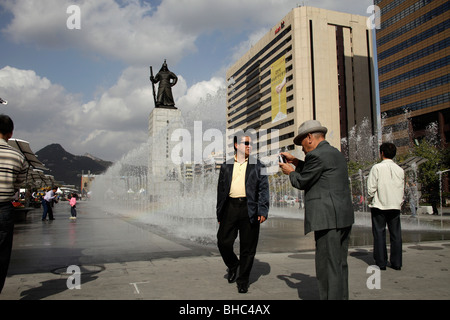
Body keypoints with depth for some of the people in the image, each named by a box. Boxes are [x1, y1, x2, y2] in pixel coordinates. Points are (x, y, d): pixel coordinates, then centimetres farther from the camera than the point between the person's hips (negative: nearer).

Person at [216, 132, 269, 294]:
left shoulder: (257, 166, 9)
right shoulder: (226, 166, 15)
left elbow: (263, 189, 3)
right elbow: (221, 189, 16)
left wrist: (263, 211, -8)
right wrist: (219, 213, 12)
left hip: (249, 209, -2)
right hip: (230, 207, 2)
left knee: (247, 247, 3)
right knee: (223, 242, 0)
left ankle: (243, 280, 19)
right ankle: (232, 265, 31)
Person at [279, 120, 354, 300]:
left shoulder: (316, 155, -11)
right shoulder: (336, 153, 19)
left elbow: (302, 182, -4)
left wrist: (291, 172, 14)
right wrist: (297, 162, 25)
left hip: (328, 218, -10)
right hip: (344, 217, 10)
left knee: (328, 267, -6)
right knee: (339, 265, 15)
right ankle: (341, 296, 24)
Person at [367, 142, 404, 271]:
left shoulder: (377, 167, -8)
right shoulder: (400, 170, 5)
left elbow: (371, 188, -12)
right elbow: (402, 190, 10)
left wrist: (371, 200, 4)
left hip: (379, 206, -4)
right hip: (395, 206, 4)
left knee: (379, 234, 2)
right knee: (396, 234, 9)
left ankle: (381, 262, 5)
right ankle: (396, 263, 13)